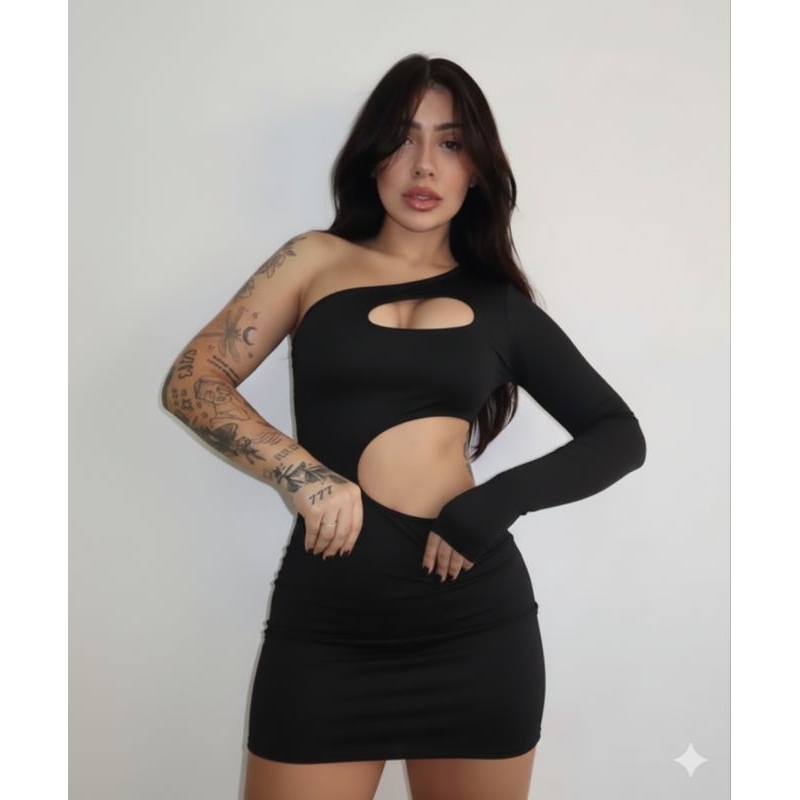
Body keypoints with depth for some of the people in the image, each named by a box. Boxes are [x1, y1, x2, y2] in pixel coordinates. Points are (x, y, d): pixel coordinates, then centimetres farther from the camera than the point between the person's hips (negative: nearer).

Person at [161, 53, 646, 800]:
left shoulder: (499, 303, 9)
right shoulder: (316, 259, 8)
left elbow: (619, 435, 8)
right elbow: (190, 382, 3)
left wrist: (498, 501, -8)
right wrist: (300, 473, -13)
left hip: (475, 620, 1)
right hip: (324, 622, -1)